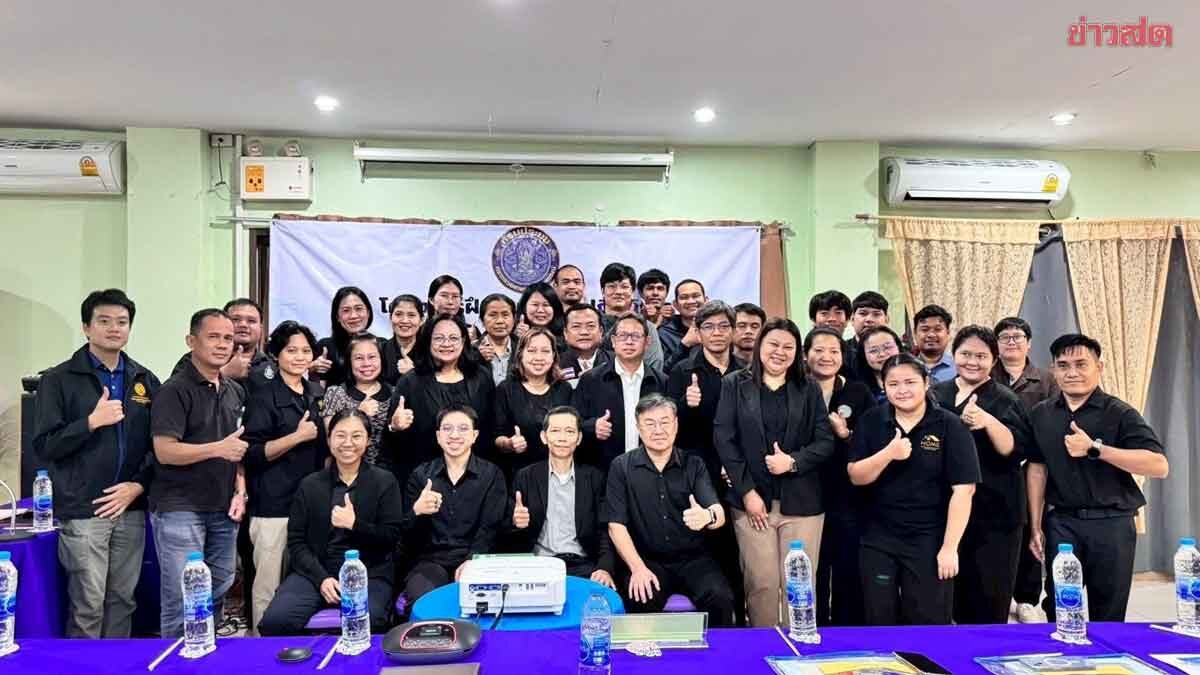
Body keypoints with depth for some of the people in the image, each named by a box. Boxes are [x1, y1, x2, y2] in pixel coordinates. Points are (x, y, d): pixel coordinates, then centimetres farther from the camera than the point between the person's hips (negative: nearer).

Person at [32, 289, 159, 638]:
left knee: (123, 600, 10)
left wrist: (139, 484, -4)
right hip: (83, 512, -3)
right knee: (88, 606, -1)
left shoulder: (145, 381, 11)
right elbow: (44, 446, -5)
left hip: (131, 510, 3)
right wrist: (91, 422, -16)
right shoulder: (59, 380, 1)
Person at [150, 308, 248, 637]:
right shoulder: (176, 390, -8)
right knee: (182, 599, -3)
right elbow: (164, 451, -16)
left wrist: (240, 491, 7)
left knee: (218, 592, 13)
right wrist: (218, 449, -22)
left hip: (223, 510, 6)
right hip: (180, 508, -6)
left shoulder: (235, 391, 13)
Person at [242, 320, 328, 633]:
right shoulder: (263, 397, -5)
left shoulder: (317, 393, 14)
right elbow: (251, 454, -11)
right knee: (268, 587, -3)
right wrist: (297, 436, -16)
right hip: (274, 505, -6)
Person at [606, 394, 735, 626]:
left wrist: (708, 516, -33)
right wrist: (637, 568, -15)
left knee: (721, 598, -25)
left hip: (693, 558, 1)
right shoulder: (621, 467, 2)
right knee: (641, 601, -30)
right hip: (646, 559, -1)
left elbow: (719, 513, -8)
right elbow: (616, 525, -2)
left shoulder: (694, 465, 5)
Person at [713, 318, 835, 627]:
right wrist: (747, 491, -7)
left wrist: (793, 462, -12)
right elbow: (723, 439, 0)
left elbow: (825, 442, 6)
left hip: (801, 501, 1)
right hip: (752, 498, -1)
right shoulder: (735, 384, 6)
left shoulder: (809, 390, 11)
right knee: (761, 582, 1)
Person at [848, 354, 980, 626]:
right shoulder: (871, 422, 1)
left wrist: (950, 547, -13)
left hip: (930, 542, -3)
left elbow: (963, 489, -10)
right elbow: (856, 477, -2)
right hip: (878, 541, 3)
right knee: (879, 624, 13)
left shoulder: (950, 426, -8)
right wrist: (888, 454, -20)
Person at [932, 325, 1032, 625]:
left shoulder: (1005, 401, -2)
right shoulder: (936, 395, 8)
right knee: (953, 597, 11)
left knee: (989, 603, 3)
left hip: (993, 514, -3)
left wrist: (988, 421, -29)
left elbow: (1016, 450, -16)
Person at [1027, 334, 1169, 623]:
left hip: (1111, 523, -2)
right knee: (1059, 612, 6)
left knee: (1108, 615, 8)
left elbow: (1159, 466, -15)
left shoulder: (1119, 413, -5)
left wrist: (1095, 448, -22)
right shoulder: (1041, 414, 7)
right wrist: (1035, 527, 6)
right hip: (1061, 523, 2)